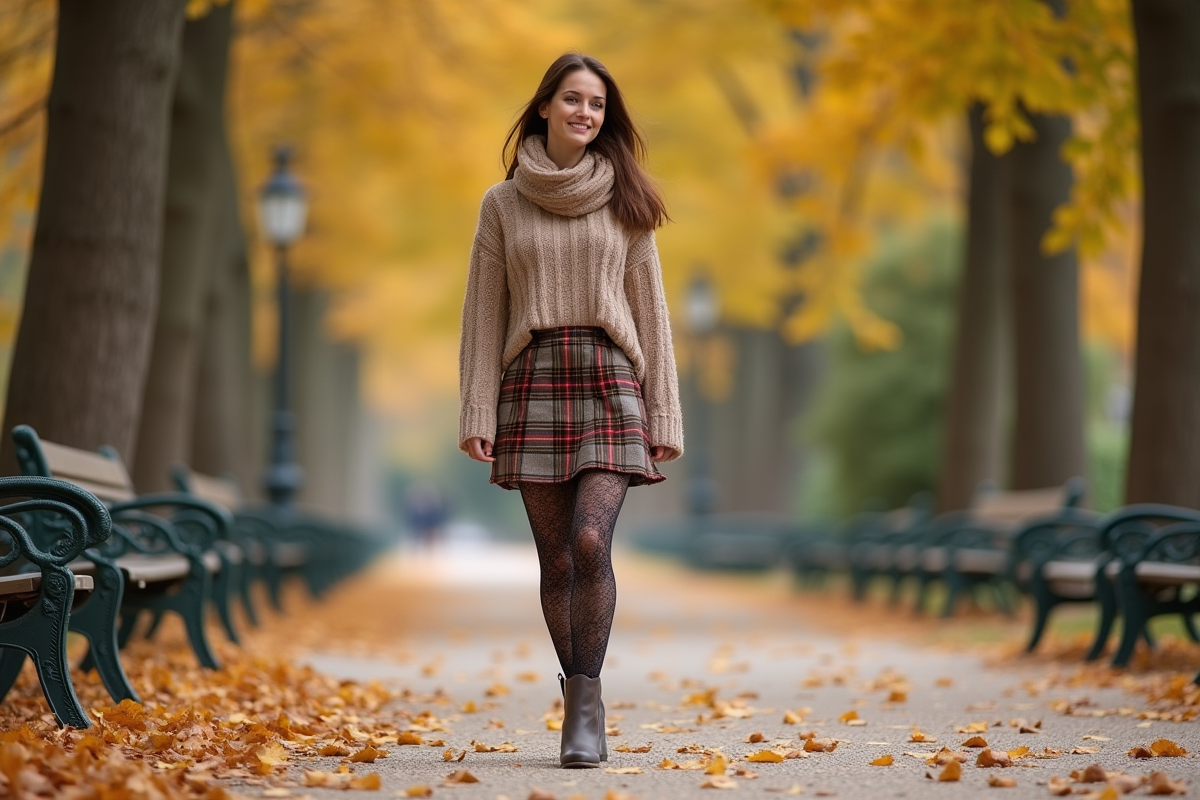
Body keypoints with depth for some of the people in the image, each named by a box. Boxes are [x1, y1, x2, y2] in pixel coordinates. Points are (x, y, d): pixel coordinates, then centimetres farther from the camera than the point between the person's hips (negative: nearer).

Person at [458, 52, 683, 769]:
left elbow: (650, 311, 7)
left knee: (592, 543, -19)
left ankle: (584, 706, -10)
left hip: (609, 383, -1)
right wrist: (477, 414, -3)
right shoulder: (503, 204, 8)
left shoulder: (625, 202, 8)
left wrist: (663, 416, 1)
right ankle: (586, 708, 16)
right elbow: (484, 315, 6)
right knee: (557, 561, 3)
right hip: (533, 384, 1)